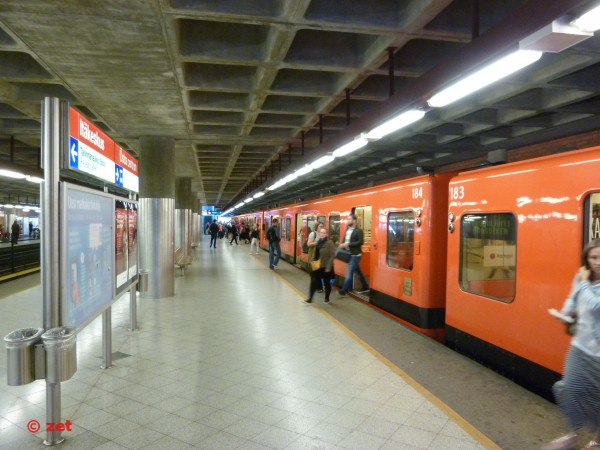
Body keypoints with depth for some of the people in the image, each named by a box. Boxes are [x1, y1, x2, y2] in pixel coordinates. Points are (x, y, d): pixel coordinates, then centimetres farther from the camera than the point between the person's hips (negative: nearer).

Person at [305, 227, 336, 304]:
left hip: (325, 267, -5)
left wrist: (328, 266, -19)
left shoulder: (330, 242, -13)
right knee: (313, 282, 2)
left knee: (326, 283, 11)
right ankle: (310, 298, 8)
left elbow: (332, 255, -17)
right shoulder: (317, 242, 8)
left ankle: (327, 298, 27)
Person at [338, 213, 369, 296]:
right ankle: (365, 287, 30)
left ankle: (343, 291, -7)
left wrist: (348, 244, -23)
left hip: (355, 255, -8)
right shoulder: (347, 230, 12)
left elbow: (361, 242, -20)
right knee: (358, 271, 17)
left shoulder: (358, 230, -12)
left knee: (349, 273, -8)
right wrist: (343, 244, -1)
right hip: (349, 254, 8)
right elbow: (345, 239, 21)